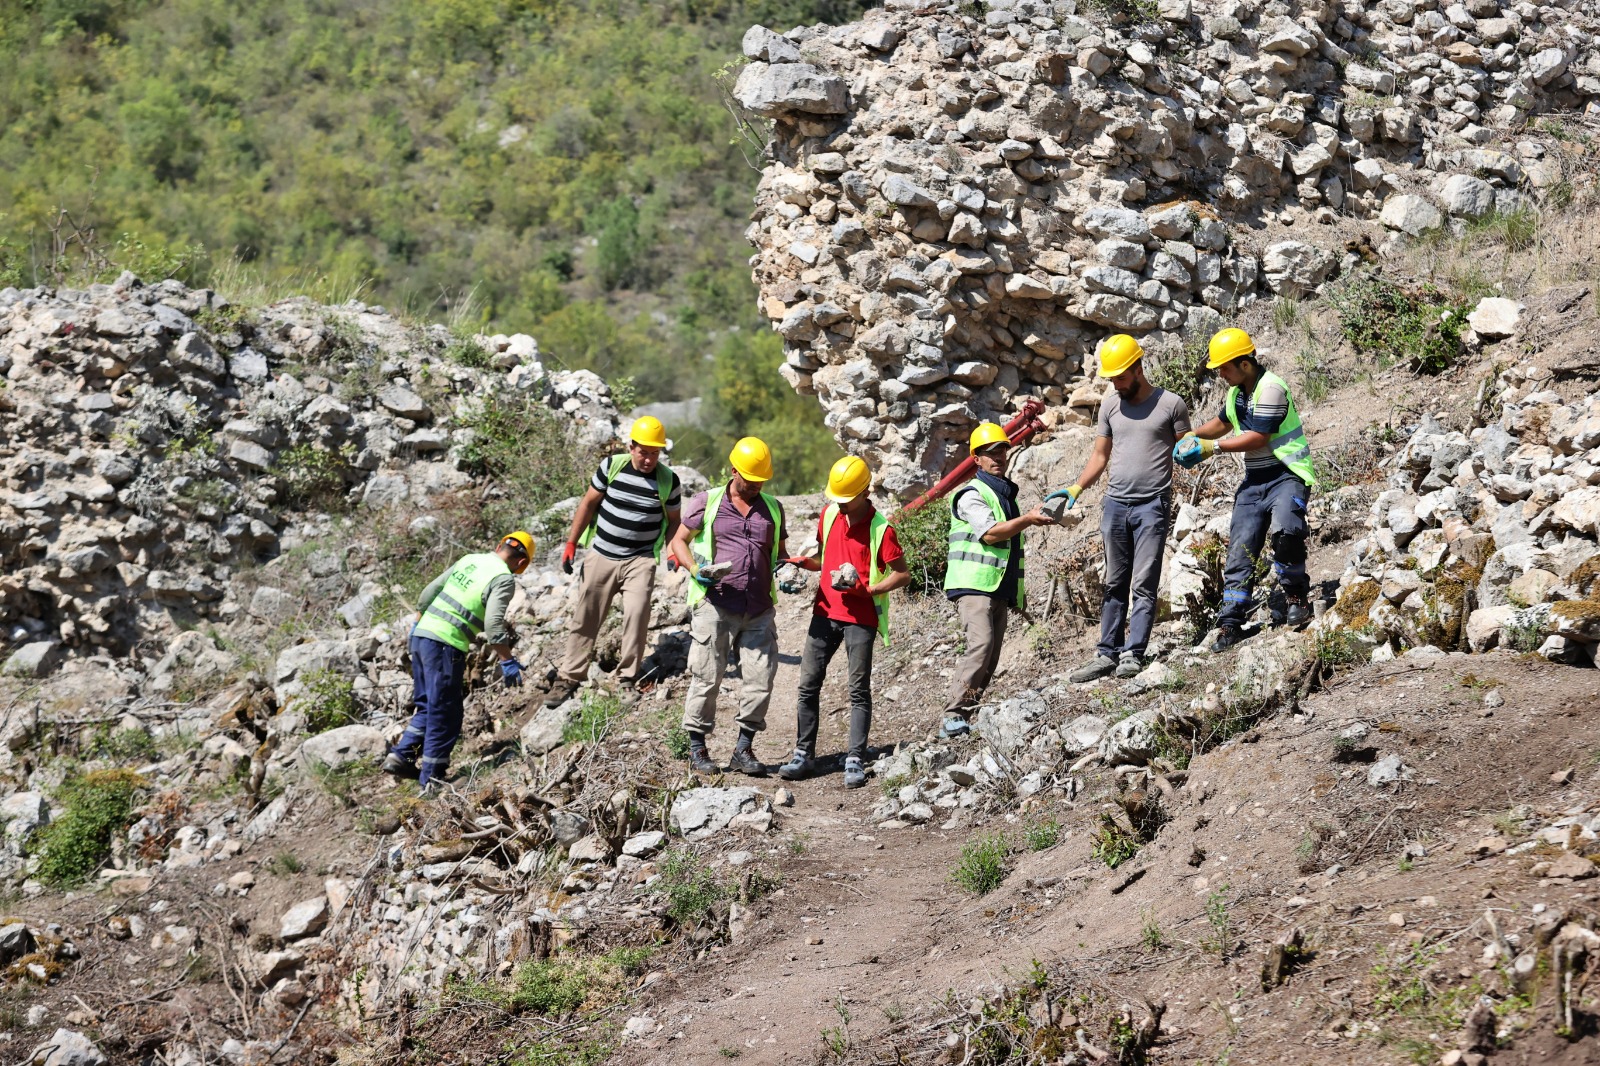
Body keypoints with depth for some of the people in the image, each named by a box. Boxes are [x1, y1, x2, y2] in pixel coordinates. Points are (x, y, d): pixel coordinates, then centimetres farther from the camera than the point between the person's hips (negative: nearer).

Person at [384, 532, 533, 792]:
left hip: (421, 635, 7)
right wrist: (507, 661, -15)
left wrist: (418, 624, 31)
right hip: (446, 645, -7)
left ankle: (401, 756, 18)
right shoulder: (504, 579, -6)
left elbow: (429, 592, 19)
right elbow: (493, 623, -19)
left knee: (426, 706, 21)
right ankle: (431, 779, 2)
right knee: (444, 714, 1)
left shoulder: (468, 560, 15)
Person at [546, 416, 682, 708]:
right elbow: (588, 503, 3)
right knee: (585, 619, 6)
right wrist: (571, 543, 3)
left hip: (640, 560, -1)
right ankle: (569, 678, 17)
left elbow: (672, 520, 8)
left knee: (636, 616, -14)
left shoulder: (668, 480, -4)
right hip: (601, 555, 1)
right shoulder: (612, 467, -5)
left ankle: (628, 679, 0)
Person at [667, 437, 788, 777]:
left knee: (760, 678, -1)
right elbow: (679, 540, 7)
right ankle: (697, 748, 8)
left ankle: (743, 749, 10)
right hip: (715, 605, -4)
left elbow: (779, 552, 24)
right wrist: (696, 570, -11)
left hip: (759, 611, 4)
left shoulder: (772, 508, 15)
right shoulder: (707, 502, 4)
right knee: (706, 677, -2)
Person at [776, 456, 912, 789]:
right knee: (808, 684, 3)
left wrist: (866, 590, -19)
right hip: (825, 612, 5)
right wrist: (805, 563, 1)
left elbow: (903, 574, -9)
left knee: (859, 690, -1)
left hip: (860, 617, -5)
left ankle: (855, 761, 1)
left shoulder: (880, 528, -12)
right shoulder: (829, 514, 6)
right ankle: (803, 754, 9)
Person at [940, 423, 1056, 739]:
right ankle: (954, 716, -28)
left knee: (990, 659, 4)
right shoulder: (972, 494, -4)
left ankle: (966, 718, 5)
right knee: (981, 644, -24)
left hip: (1001, 589, 9)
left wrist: (1018, 591, 30)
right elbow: (989, 534, -18)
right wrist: (1028, 519, -23)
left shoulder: (1006, 494, 23)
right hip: (974, 585, -9)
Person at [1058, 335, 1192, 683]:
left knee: (1143, 585, -7)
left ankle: (1133, 654, -8)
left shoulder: (1170, 404, -1)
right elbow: (1100, 455, 15)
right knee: (1115, 585, 7)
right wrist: (1076, 488, 3)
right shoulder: (1110, 406, 12)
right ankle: (1108, 653, 9)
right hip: (1115, 504, 5)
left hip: (1152, 505, -5)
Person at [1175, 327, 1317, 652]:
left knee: (1284, 531, -33)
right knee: (1240, 549, 1)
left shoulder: (1270, 388, -17)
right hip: (1254, 479, 8)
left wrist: (1211, 447, -15)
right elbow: (1223, 423, 31)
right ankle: (1230, 622, 4)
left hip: (1286, 475, -8)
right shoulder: (1235, 392, 11)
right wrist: (1192, 437, 14)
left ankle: (1297, 599, -13)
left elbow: (1258, 437, -20)